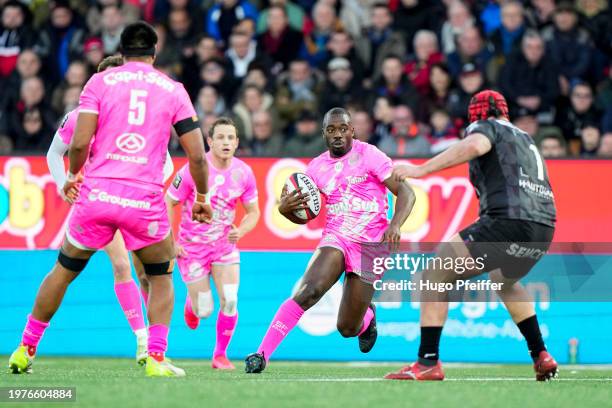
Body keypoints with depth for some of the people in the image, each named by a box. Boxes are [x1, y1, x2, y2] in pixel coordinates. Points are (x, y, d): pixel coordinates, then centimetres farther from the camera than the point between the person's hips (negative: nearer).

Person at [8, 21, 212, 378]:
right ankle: (156, 359, 6)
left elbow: (80, 142, -3)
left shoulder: (101, 81, 6)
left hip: (96, 192, 1)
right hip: (146, 201, 0)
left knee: (64, 271, 19)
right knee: (161, 278, 21)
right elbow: (197, 155, 5)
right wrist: (202, 197, 20)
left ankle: (25, 350, 25)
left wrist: (73, 175, 16)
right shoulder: (174, 90, 8)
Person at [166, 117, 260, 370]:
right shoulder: (192, 170, -18)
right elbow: (167, 204, -9)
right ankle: (191, 302, 40)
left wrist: (240, 231, -15)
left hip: (225, 244, 3)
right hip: (192, 246, -3)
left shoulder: (243, 173, -7)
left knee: (229, 301, -14)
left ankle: (220, 355, 7)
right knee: (204, 310, 0)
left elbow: (253, 211, 5)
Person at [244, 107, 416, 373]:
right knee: (307, 292, -28)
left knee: (347, 329, 0)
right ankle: (262, 354, -28)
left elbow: (405, 193, -8)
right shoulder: (317, 167, 7)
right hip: (336, 239, 2)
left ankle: (367, 316, 39)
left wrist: (395, 225, -26)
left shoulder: (369, 156, -5)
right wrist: (285, 209, -8)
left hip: (370, 246, -2)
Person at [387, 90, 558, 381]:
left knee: (435, 275, -2)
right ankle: (541, 356, 30)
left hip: (509, 221, -8)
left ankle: (428, 363, -12)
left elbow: (476, 145, -16)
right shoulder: (526, 138, 31)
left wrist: (421, 169, -20)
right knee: (504, 280, 37)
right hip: (545, 228, 8)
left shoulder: (485, 126, 8)